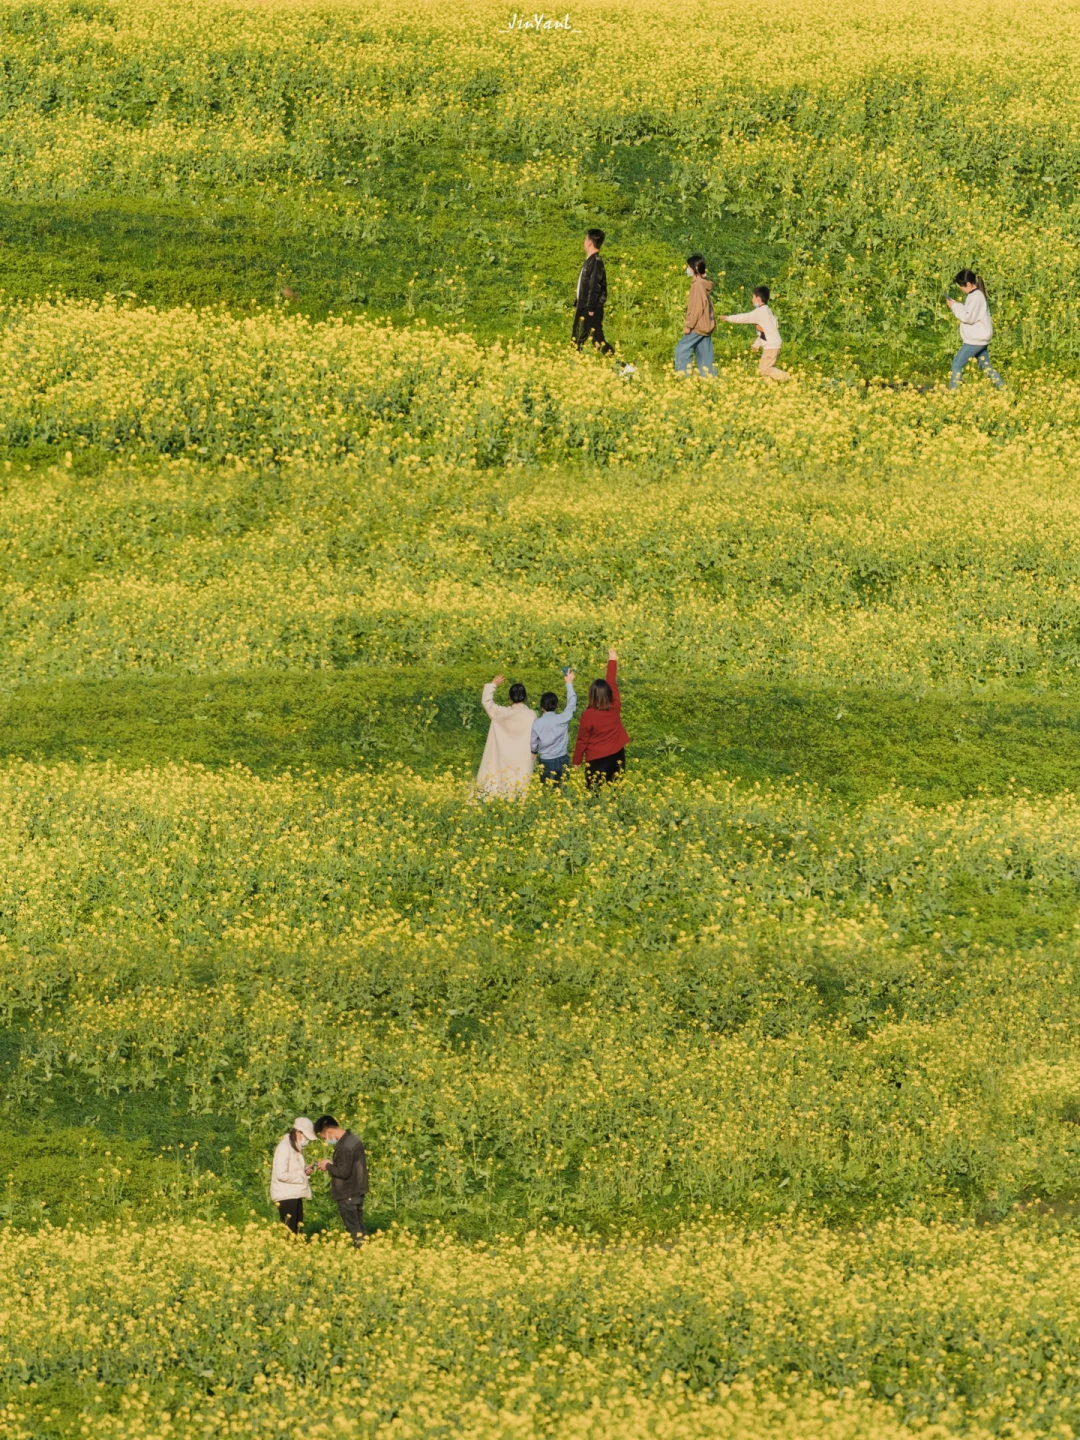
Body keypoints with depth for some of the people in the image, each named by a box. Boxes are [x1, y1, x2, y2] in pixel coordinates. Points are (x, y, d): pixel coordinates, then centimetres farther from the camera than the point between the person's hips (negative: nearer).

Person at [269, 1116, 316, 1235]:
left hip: (295, 1195, 9)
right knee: (289, 1230, -9)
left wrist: (305, 1170, 5)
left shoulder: (296, 1147, 12)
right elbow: (281, 1174, -23)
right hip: (286, 1195, -9)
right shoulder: (284, 1147, -16)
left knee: (298, 1228, 9)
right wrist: (302, 1175, -15)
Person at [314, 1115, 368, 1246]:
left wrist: (328, 1166, -7)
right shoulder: (354, 1139, 9)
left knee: (354, 1230, -3)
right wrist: (332, 1164, 9)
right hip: (357, 1192, 10)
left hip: (347, 1196, -10)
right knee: (359, 1228, 14)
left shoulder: (344, 1146, -22)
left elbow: (344, 1172, -23)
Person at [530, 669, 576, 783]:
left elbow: (533, 745, -3)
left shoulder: (537, 724, -11)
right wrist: (569, 683, 16)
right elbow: (572, 703, 5)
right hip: (562, 760, 1)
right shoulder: (562, 719, -10)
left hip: (546, 761, -1)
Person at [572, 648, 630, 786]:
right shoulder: (615, 708, -7)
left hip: (597, 760, -4)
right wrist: (612, 661, 22)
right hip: (617, 756, 4)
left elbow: (582, 740, -7)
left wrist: (577, 761, 6)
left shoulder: (589, 715, -17)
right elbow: (612, 684, 8)